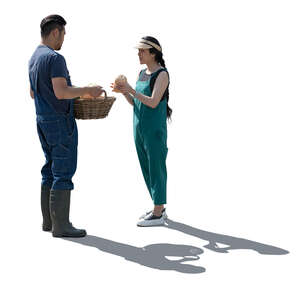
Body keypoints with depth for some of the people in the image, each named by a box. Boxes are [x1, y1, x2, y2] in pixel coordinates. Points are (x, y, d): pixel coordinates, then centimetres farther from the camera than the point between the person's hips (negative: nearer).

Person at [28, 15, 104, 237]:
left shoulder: (34, 58, 13)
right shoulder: (55, 58, -17)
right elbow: (61, 92, -26)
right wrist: (88, 90, -13)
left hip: (43, 119, 10)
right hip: (60, 121, -10)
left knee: (51, 170, 14)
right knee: (64, 171, -5)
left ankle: (49, 220, 18)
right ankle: (60, 225, -3)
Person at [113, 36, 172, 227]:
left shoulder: (162, 74, -11)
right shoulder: (143, 73, 14)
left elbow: (153, 102, -19)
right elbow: (134, 102, 14)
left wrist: (131, 90, -22)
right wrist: (123, 91, -3)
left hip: (154, 128, -8)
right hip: (140, 127, 8)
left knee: (156, 168, -3)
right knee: (147, 168, 12)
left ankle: (158, 214, 3)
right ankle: (159, 209, 22)